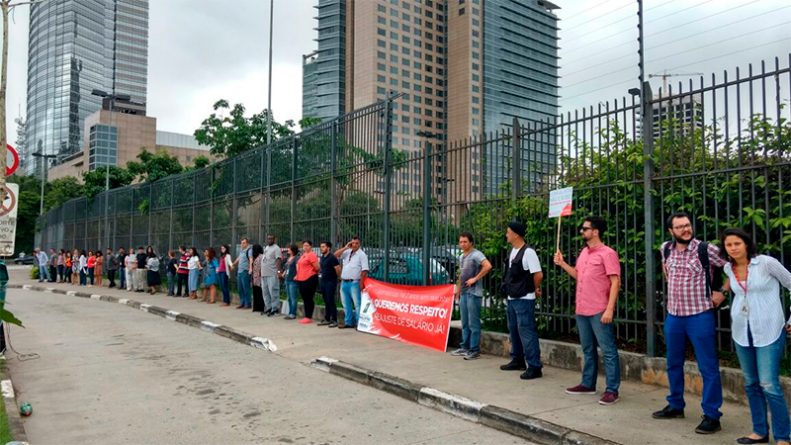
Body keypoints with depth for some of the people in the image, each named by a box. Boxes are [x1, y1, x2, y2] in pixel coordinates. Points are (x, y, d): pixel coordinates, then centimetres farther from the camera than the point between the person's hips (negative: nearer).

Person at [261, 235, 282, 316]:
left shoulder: (276, 248, -7)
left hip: (272, 274, -9)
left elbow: (278, 260, -16)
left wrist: (278, 271, -26)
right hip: (264, 274, 9)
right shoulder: (266, 248, 19)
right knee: (265, 292, 12)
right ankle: (269, 308, 21)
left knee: (273, 292, -7)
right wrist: (261, 271, 22)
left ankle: (275, 309, -2)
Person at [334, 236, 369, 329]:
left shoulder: (362, 255, -5)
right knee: (346, 304, 13)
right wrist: (345, 247, -3)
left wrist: (361, 283, -18)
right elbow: (336, 254, 4)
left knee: (357, 304, -5)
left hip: (354, 283, -6)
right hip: (344, 282, 7)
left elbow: (364, 270, -11)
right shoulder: (347, 252, 13)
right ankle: (348, 322, 24)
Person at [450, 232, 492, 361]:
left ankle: (474, 350, 1)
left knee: (473, 323, -5)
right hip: (463, 293, 9)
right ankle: (465, 347, 23)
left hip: (474, 293, -9)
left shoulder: (476, 254, -11)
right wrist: (458, 290, 21)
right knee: (465, 322, 14)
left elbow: (488, 266, -25)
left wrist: (475, 278, -20)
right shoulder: (461, 257, 16)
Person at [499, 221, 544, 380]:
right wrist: (508, 289, 14)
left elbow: (538, 274, -21)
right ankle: (517, 360, 32)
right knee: (513, 330, 18)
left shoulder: (528, 252, -18)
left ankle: (534, 367, -2)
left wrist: (536, 289, -6)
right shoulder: (512, 251, 10)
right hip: (511, 299, 10)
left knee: (526, 332, -8)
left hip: (524, 300, -10)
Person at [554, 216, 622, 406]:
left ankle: (612, 390, 4)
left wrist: (609, 309, -20)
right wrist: (562, 264, 12)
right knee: (588, 349, 17)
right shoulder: (584, 253, 14)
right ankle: (588, 384, 28)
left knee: (608, 351, -1)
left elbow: (615, 282, -14)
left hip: (599, 311, -8)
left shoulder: (607, 253, -11)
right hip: (582, 310, 9)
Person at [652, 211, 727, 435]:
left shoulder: (706, 250, -13)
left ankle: (712, 416, 9)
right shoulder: (666, 249, 3)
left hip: (700, 316, -6)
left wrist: (721, 291, -4)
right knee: (673, 364, 17)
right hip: (673, 315, 6)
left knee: (708, 367, 0)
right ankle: (675, 405, 33)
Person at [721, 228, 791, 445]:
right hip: (741, 331, 5)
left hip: (768, 331, -5)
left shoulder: (766, 263, -11)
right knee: (751, 383, 10)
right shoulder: (729, 269, 4)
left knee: (769, 385, -8)